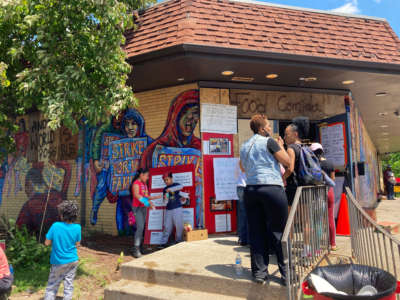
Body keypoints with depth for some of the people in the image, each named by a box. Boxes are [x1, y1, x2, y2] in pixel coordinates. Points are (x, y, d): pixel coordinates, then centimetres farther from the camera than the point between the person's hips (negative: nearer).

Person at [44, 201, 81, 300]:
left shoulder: (56, 226, -18)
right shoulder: (77, 228, -12)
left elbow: (47, 243, -9)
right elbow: (77, 244, 0)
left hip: (59, 262, -2)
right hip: (72, 261, 2)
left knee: (52, 287, 12)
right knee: (69, 285, 13)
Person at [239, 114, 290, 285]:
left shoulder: (244, 147, 17)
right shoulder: (269, 142, -3)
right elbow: (287, 162, -1)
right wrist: (281, 146, 14)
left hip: (250, 189, 6)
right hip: (272, 188, -6)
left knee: (256, 232, 7)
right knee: (279, 232, 0)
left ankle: (259, 272, 11)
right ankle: (286, 273, 5)